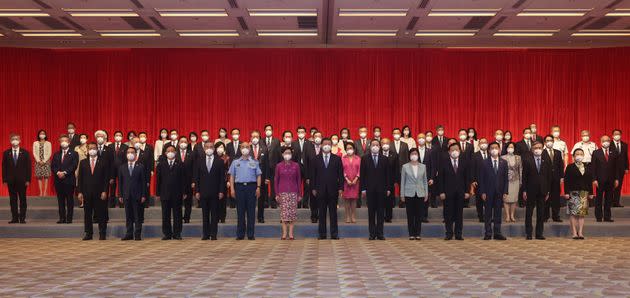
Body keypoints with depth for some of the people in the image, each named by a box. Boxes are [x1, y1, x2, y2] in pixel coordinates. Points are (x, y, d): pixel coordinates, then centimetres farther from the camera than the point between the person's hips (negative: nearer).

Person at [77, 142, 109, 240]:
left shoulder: (103, 162, 4)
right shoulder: (83, 162, 11)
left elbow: (106, 178, 0)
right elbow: (80, 178, 8)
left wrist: (104, 191, -8)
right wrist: (79, 192, 0)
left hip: (100, 193, -2)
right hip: (87, 193, 2)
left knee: (101, 214, 1)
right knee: (87, 214, 5)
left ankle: (102, 234, 7)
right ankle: (88, 233, 12)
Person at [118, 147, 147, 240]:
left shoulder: (140, 167, 3)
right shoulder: (122, 167, 10)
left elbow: (143, 182, 1)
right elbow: (120, 182, 9)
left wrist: (143, 195, -5)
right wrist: (120, 195, 2)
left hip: (137, 195, -2)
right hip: (126, 195, 2)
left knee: (137, 216, 1)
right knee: (128, 216, 5)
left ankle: (137, 234, 5)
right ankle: (129, 234, 11)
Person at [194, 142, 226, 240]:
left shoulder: (220, 161, 4)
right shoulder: (200, 162, 9)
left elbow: (222, 178, 1)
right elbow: (196, 178, 7)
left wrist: (221, 191, -6)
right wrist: (197, 191, -1)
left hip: (215, 192, -1)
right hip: (203, 192, 2)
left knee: (214, 214, 0)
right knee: (205, 215, 5)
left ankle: (213, 234, 4)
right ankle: (205, 234, 10)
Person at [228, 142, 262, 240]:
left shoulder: (254, 162, 11)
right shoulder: (235, 162, 13)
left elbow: (258, 176, 6)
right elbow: (232, 176, 10)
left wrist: (258, 187, -6)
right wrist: (232, 189, 0)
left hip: (251, 186, -1)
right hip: (239, 186, 1)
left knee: (251, 211, -1)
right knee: (240, 211, 2)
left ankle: (250, 234, 5)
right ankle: (240, 234, 7)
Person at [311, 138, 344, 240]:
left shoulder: (337, 159, 5)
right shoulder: (316, 159, 7)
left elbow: (340, 174, 3)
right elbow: (313, 175, 6)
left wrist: (340, 188, -3)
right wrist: (314, 188, 0)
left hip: (333, 189, 0)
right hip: (321, 189, 1)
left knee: (333, 212, 3)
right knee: (322, 213, 5)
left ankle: (334, 234, 7)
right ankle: (322, 234, 10)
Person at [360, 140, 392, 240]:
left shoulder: (384, 159, 7)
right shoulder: (365, 158, 5)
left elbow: (388, 174, 6)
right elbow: (362, 175, 2)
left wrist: (388, 188, -1)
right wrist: (363, 189, -5)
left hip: (381, 189, 1)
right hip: (370, 189, -1)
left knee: (381, 212, 3)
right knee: (371, 212, 2)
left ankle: (380, 233, 7)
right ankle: (372, 233, 7)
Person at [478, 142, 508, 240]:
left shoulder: (504, 162, 7)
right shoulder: (484, 163, 1)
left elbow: (506, 178, 5)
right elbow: (481, 179, -1)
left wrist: (505, 192, -2)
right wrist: (482, 192, -7)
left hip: (499, 192, 2)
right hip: (488, 192, -2)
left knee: (498, 214, 5)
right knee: (488, 214, 3)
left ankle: (497, 233, 10)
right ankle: (488, 233, 7)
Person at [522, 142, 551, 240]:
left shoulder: (546, 162, 6)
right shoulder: (527, 161, -1)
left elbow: (549, 177, 7)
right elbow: (524, 177, -2)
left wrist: (547, 191, 2)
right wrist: (524, 190, -7)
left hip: (542, 191, 2)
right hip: (531, 191, -2)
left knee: (541, 213, 5)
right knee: (529, 213, 4)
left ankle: (539, 234, 12)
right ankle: (528, 234, 10)